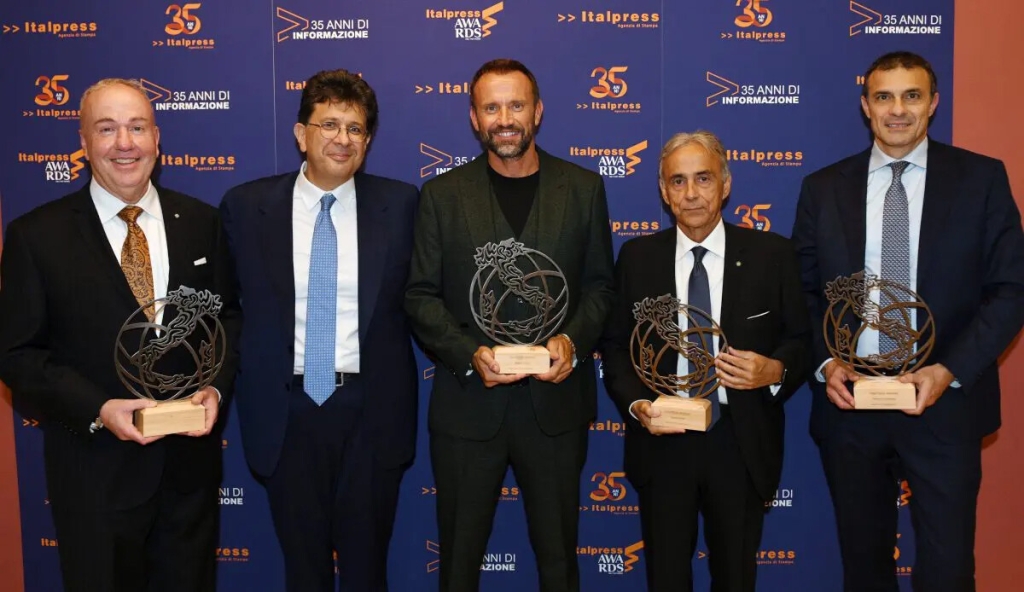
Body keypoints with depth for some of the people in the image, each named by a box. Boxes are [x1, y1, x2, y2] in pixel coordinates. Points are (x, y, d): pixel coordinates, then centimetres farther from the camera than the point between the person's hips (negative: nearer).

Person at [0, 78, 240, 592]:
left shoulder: (201, 222, 1)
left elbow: (228, 315, 9)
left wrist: (216, 386, -9)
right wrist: (98, 410, -18)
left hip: (191, 454, 3)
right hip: (94, 465, -2)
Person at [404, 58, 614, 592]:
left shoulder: (583, 188, 3)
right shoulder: (443, 194, 1)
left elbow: (598, 284, 6)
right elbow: (421, 296, 0)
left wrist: (573, 341, -13)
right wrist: (470, 354, -16)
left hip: (555, 400, 1)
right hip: (468, 402, 0)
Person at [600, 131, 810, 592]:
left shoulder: (772, 254, -1)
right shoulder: (636, 257, 1)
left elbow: (801, 340, 4)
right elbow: (615, 345, 5)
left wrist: (776, 370, -18)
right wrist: (635, 404, -12)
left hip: (741, 442, 0)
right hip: (661, 439, 1)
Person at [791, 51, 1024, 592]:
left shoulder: (981, 178, 0)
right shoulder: (823, 187, 5)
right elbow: (802, 292, 7)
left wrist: (949, 371, -14)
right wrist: (825, 363, -9)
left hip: (944, 402, -1)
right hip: (847, 400, 2)